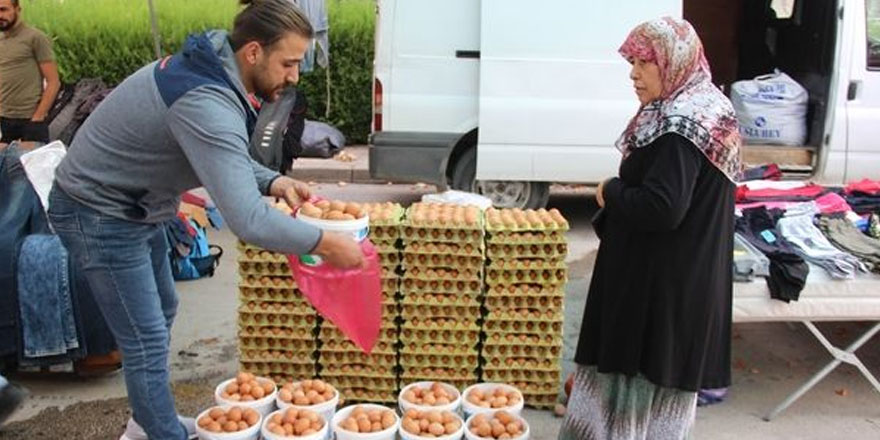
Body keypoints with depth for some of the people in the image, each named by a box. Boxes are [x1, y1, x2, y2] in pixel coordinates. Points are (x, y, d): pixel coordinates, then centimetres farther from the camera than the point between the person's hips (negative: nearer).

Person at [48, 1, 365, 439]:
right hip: (99, 216, -10)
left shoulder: (209, 69, -4)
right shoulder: (206, 104, -34)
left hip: (132, 206, 10)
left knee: (161, 311, 22)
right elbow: (247, 221, -40)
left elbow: (225, 159, 9)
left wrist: (272, 181, -8)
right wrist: (326, 243, -29)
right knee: (146, 342, -2)